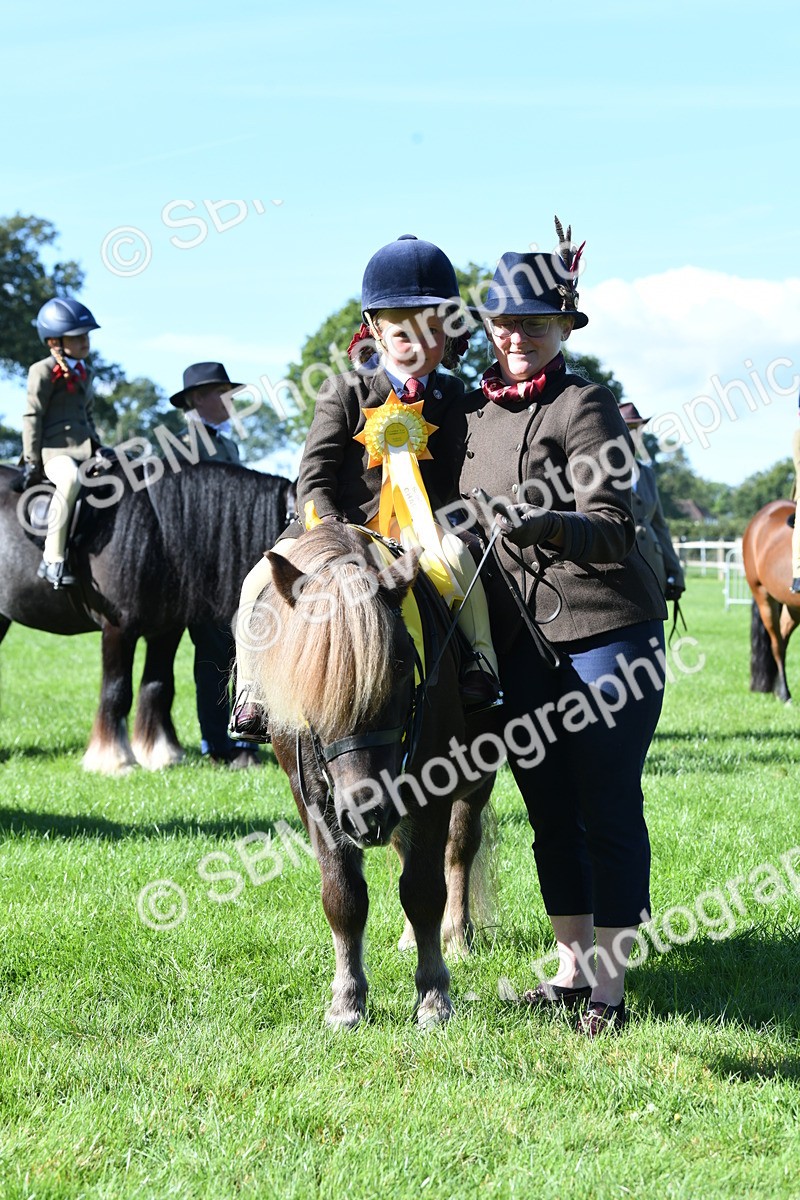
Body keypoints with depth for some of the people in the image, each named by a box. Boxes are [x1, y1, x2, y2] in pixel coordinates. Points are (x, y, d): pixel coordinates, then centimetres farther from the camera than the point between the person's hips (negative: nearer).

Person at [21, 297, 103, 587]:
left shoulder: (84, 372, 19)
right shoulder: (44, 372, -4)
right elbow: (32, 416, -7)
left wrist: (97, 447, 18)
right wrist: (31, 460, -11)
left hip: (84, 452, 9)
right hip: (55, 450, -9)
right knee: (71, 479, -39)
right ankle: (53, 560, -39)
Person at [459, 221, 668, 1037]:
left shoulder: (583, 405, -9)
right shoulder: (470, 409, 10)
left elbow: (611, 529, -19)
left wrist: (545, 524, -35)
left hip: (605, 632, -6)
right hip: (519, 640, 6)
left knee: (609, 810, -1)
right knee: (550, 811, 13)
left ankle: (607, 986, 5)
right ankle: (569, 969, 24)